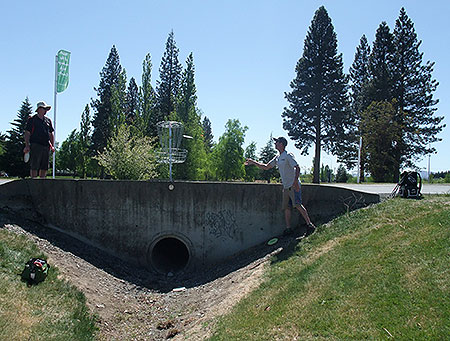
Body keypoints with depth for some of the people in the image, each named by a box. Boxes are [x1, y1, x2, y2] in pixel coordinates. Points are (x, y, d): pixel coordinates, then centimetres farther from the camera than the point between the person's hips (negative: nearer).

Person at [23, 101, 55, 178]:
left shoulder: (48, 120, 17)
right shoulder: (32, 119, 2)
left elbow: (51, 134, 21)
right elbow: (27, 133, -1)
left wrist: (52, 145, 12)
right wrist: (27, 146, -8)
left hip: (46, 146, 5)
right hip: (35, 145, -5)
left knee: (44, 166, 6)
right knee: (34, 166, -6)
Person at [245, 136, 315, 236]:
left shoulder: (288, 155, -9)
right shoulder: (277, 158, 16)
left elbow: (297, 167, -17)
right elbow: (266, 167, 22)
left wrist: (295, 181, -27)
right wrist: (253, 162, 16)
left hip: (294, 186, -8)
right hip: (286, 187, 8)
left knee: (298, 205, -16)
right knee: (286, 208, 6)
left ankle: (309, 225, -13)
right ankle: (288, 229, 10)